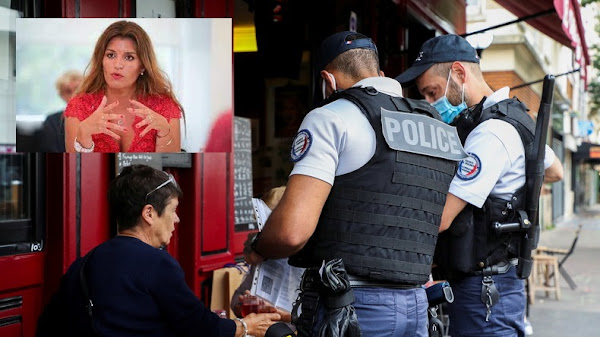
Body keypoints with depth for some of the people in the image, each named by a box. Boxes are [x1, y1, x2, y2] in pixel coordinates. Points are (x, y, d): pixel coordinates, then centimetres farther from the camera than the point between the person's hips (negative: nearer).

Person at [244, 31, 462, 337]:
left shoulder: (331, 119, -7)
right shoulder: (440, 129, 15)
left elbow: (292, 231, -18)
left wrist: (257, 249, 3)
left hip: (352, 307, -7)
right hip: (415, 306, 7)